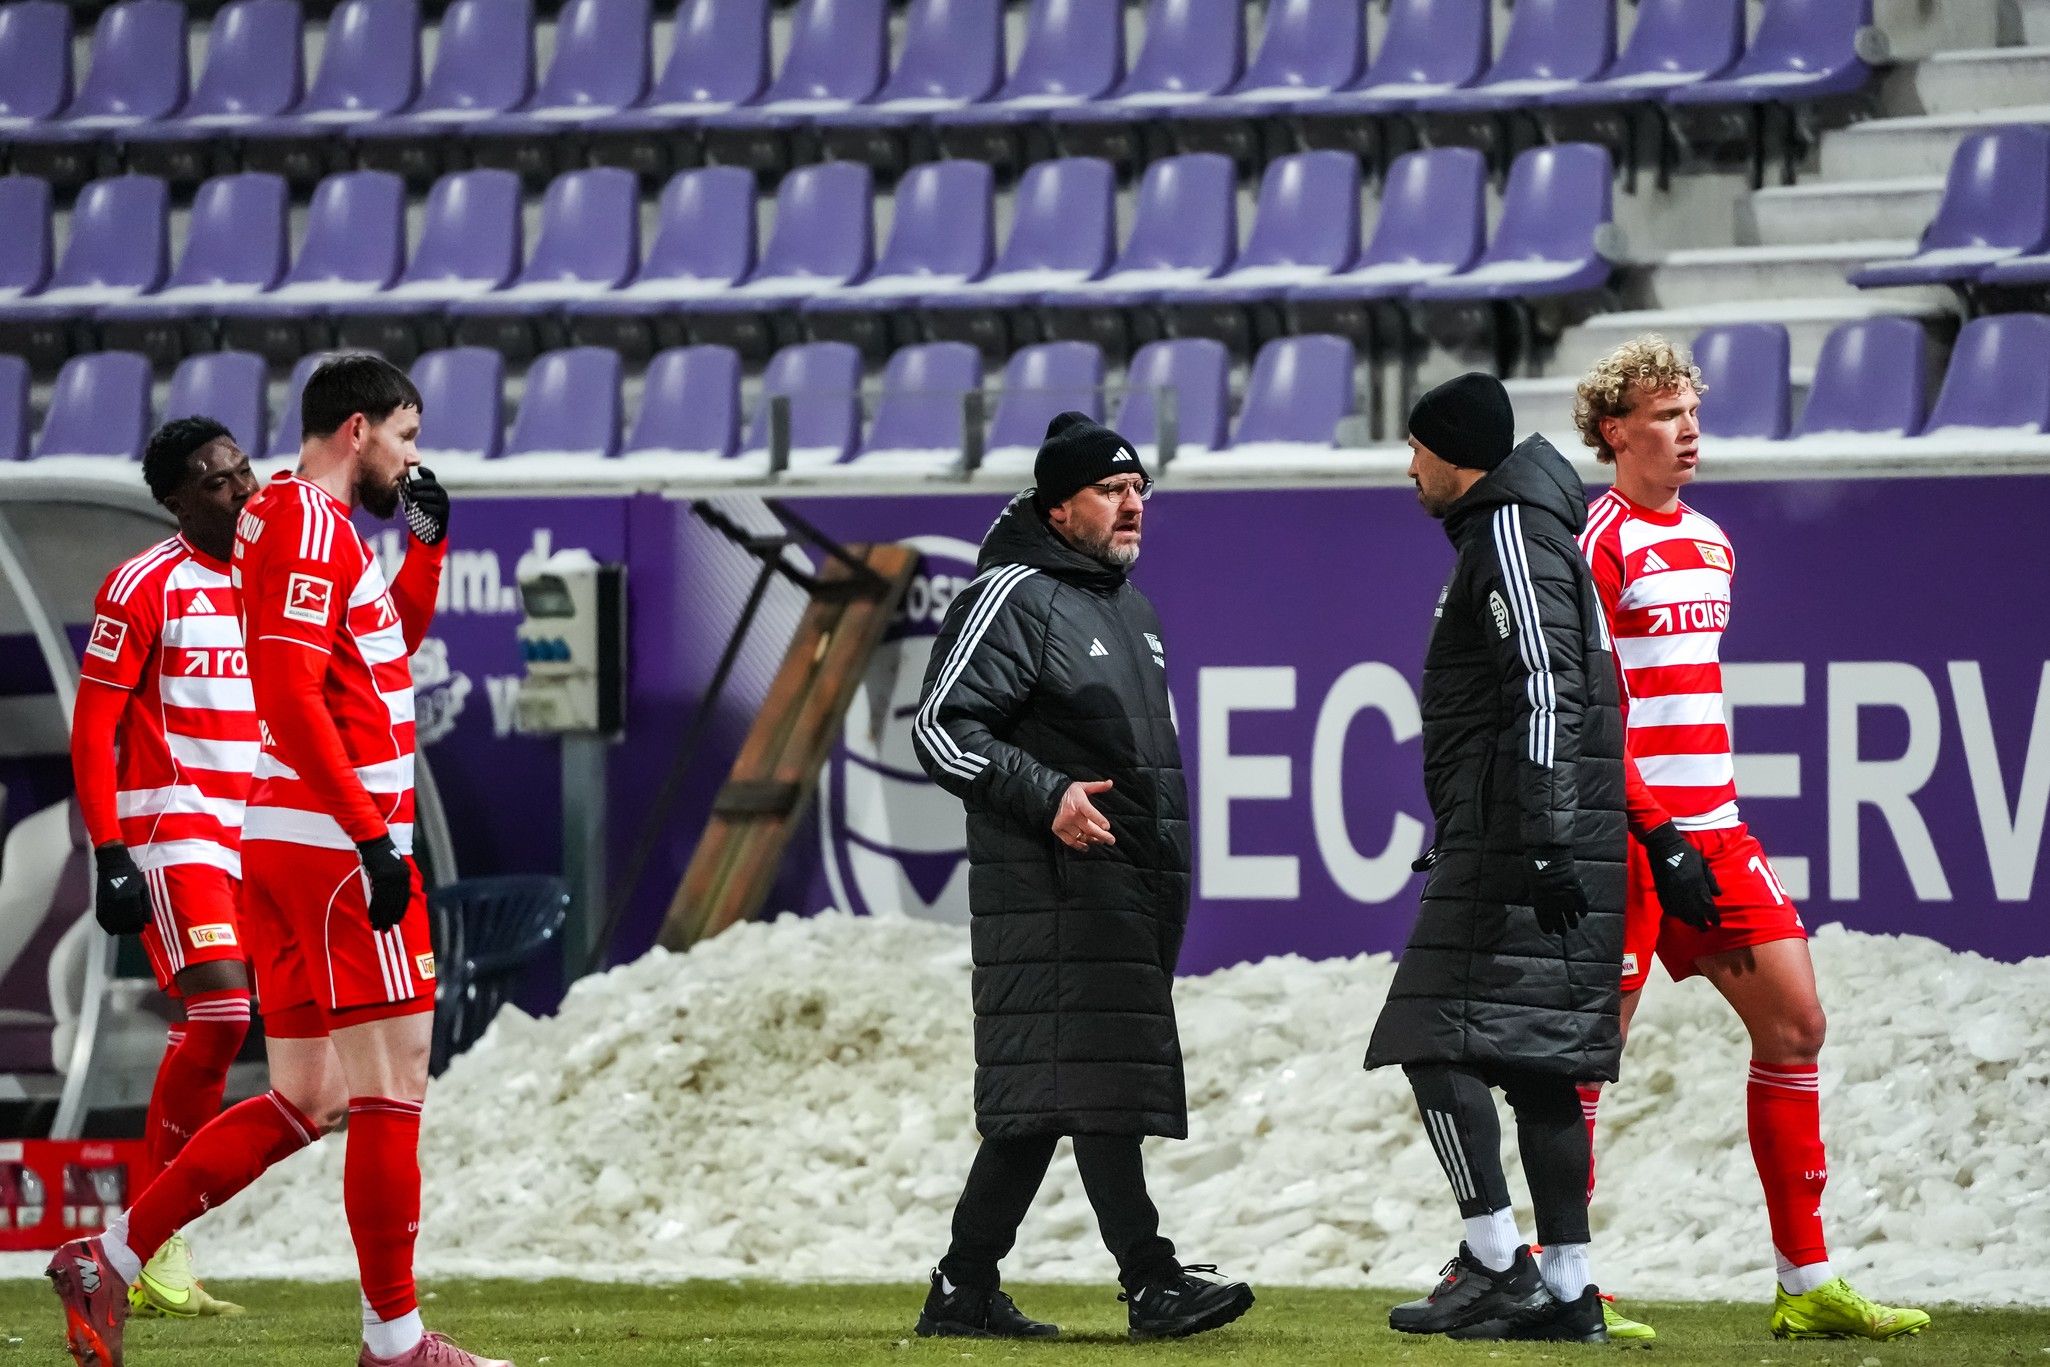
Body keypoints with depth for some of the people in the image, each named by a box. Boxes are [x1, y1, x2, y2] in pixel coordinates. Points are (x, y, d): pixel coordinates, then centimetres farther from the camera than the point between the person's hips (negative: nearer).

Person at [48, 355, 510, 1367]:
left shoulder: (303, 521, 19)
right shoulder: (309, 521, -11)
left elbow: (395, 642, 34)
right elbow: (291, 692, -21)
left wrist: (427, 541, 19)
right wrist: (371, 834, -22)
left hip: (285, 844, 10)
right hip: (337, 844, -10)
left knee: (303, 1103, 12)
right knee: (392, 1086, -5)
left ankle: (106, 1263, 12)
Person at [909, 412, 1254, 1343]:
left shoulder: (1133, 609, 22)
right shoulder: (1012, 598, -6)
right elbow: (940, 727, -12)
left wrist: (1167, 879, 25)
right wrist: (1047, 797, -21)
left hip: (1132, 893, 9)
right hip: (1051, 890, -9)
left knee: (1039, 1103, 7)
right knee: (1094, 1084, -14)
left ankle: (964, 1292, 11)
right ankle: (1152, 1283, -19)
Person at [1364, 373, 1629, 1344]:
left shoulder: (1510, 534, -9)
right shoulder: (1501, 531, 22)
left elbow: (1547, 688, -19)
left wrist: (1546, 843, -26)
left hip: (1512, 847, -10)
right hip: (1536, 851, 10)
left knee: (1439, 1043, -11)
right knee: (1536, 1063, 7)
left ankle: (1498, 1267, -15)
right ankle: (1566, 1292, 5)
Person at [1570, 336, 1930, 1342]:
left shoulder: (1709, 543, 17)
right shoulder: (1600, 542, -9)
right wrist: (1656, 832, -21)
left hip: (1709, 826, 8)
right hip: (1627, 832, -8)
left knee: (1793, 1022, 4)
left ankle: (1807, 1287, 7)